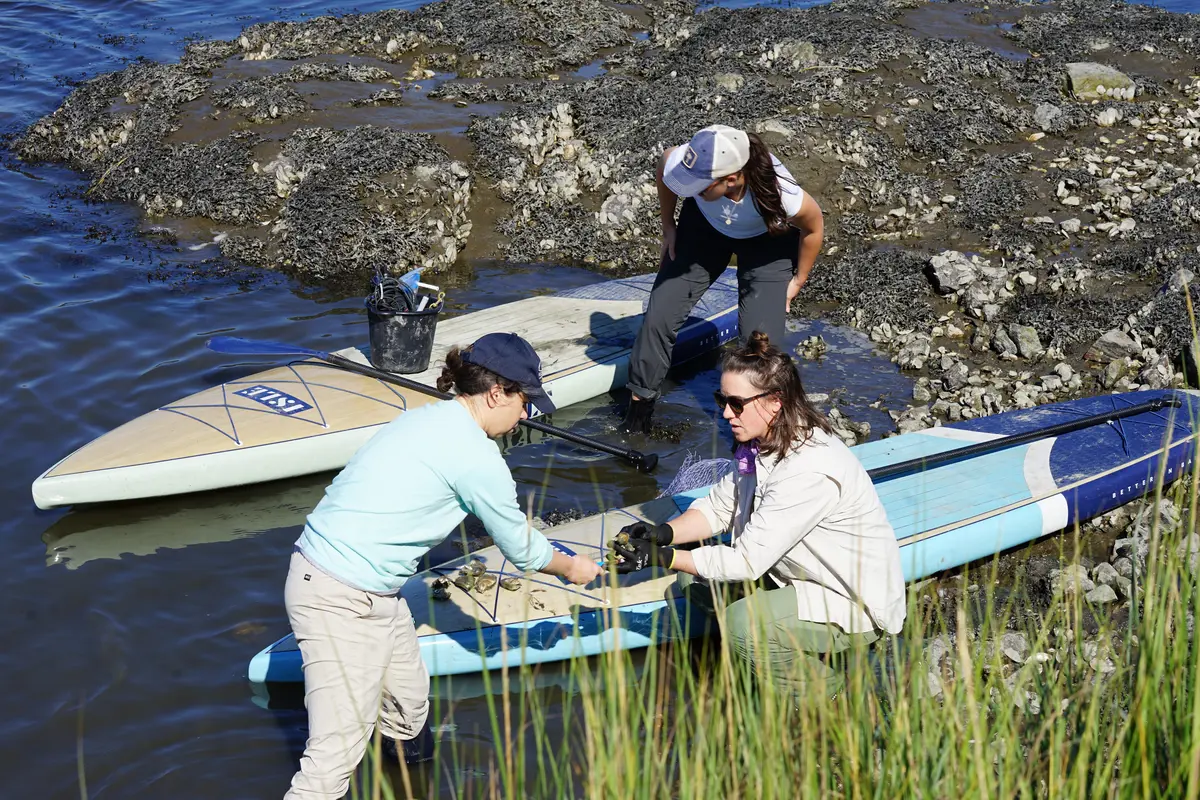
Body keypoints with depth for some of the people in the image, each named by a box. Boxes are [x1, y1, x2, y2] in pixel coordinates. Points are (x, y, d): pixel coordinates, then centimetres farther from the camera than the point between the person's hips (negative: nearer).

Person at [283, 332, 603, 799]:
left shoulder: (427, 418, 12)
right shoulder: (476, 455, -15)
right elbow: (521, 550, 1)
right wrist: (572, 568, 20)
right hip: (343, 603, -10)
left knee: (408, 713, 21)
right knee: (336, 756, -10)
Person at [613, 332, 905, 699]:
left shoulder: (810, 472, -32)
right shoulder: (761, 443, -3)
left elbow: (748, 561, -29)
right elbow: (719, 507, 6)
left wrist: (663, 558, -27)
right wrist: (663, 534, -12)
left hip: (854, 605, -10)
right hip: (798, 576, 10)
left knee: (743, 625, -28)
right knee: (697, 579, -1)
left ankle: (826, 692, -2)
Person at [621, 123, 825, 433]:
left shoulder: (778, 192, -43)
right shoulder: (688, 163, -38)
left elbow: (814, 227, -19)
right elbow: (666, 160, -9)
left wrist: (798, 281, -6)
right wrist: (668, 227, 1)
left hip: (768, 240, -2)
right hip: (706, 225, 3)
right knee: (659, 316, -2)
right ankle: (638, 406, 16)